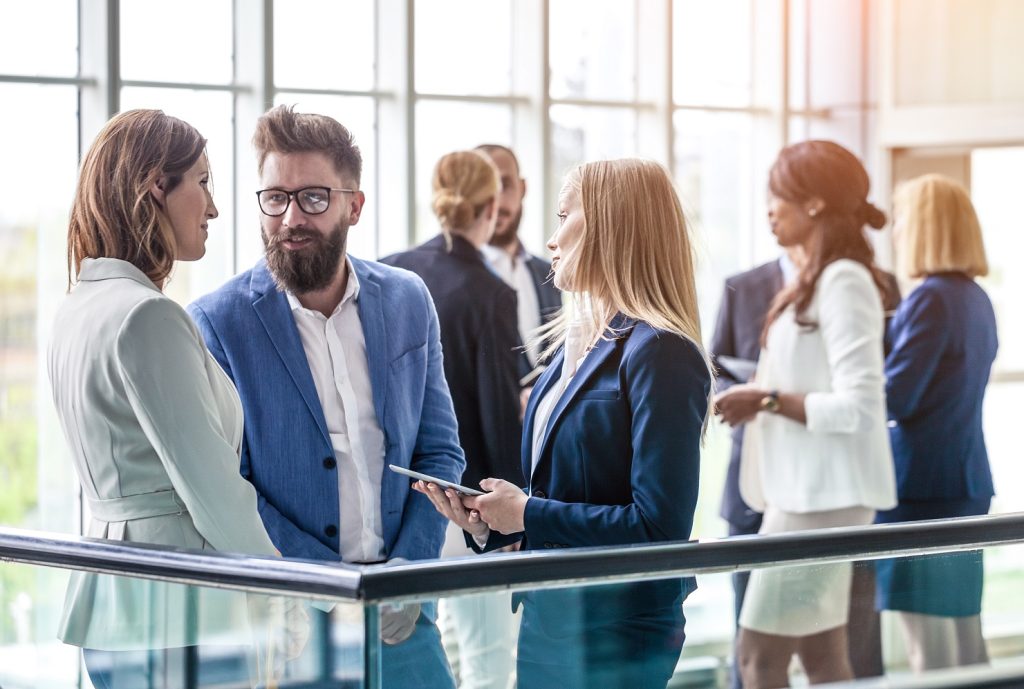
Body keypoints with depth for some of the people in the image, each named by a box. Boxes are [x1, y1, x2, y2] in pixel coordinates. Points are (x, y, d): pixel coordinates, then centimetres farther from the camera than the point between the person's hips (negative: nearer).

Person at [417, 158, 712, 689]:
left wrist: (528, 514, -16)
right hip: (547, 620, 8)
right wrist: (487, 522, 0)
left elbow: (659, 526, -22)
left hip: (616, 637, -8)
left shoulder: (659, 354, -16)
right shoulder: (574, 344, 11)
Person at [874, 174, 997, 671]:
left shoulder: (932, 297, -14)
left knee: (931, 656, -6)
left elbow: (895, 398, -16)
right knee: (966, 647, 13)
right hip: (967, 484, 9)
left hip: (924, 487, -9)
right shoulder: (976, 298, 12)